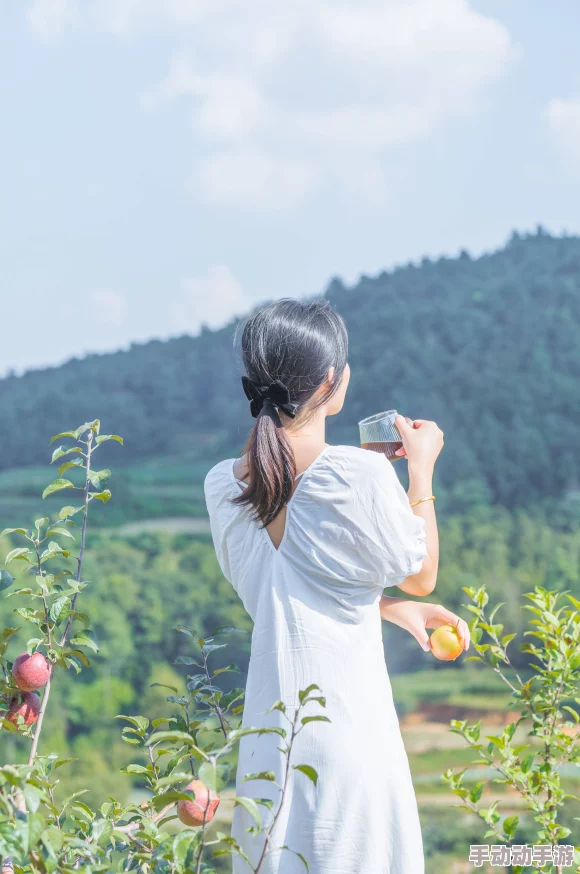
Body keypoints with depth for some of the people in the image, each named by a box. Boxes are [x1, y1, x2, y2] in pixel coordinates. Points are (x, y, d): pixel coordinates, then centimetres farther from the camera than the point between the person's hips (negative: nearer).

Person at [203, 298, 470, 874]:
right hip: (349, 732, -5)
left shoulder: (222, 485, 1)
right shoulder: (359, 474, -17)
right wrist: (421, 467, 9)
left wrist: (395, 608, 19)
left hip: (270, 734, 6)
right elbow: (421, 573, -1)